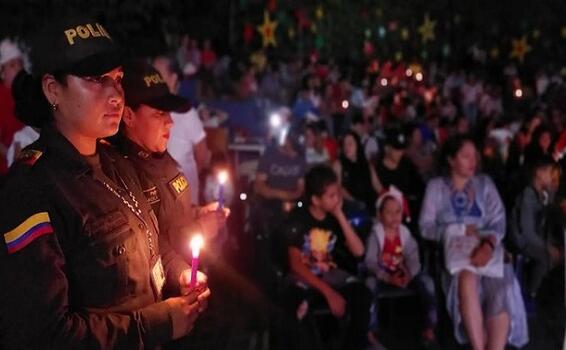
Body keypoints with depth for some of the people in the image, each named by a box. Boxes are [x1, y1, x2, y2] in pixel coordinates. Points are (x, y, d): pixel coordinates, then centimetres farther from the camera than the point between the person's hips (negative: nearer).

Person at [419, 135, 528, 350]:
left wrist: (488, 245, -18)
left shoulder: (484, 184, 14)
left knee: (503, 289, -31)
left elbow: (498, 222, 2)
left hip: (485, 248, 2)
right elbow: (426, 227, 3)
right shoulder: (436, 186, 10)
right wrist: (461, 229, -9)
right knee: (467, 280, -37)